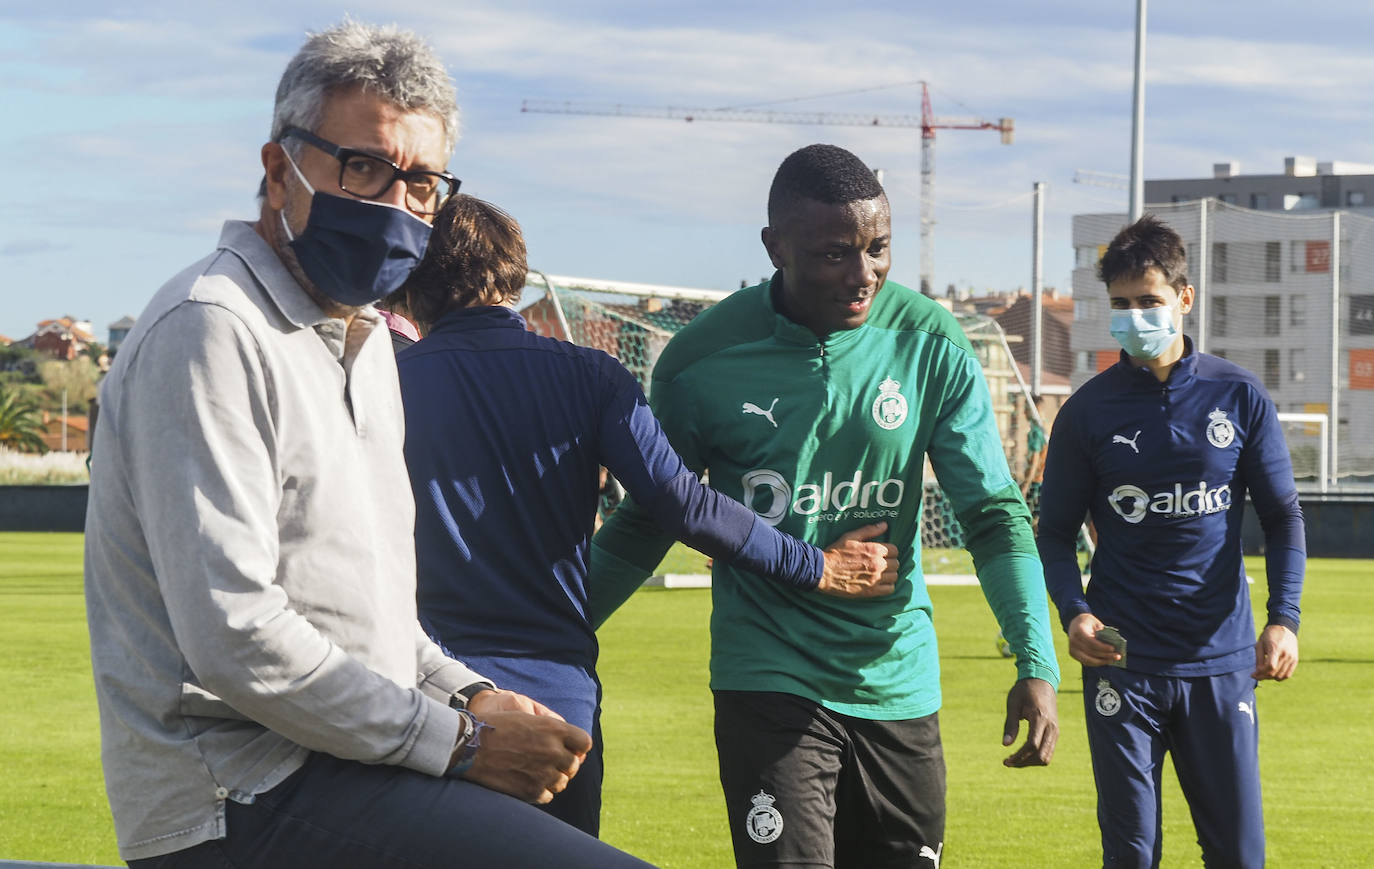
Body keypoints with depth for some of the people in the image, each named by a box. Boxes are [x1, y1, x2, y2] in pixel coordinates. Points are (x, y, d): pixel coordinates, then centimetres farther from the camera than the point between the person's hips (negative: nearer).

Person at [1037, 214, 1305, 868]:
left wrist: (1284, 618, -7)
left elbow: (1282, 516, 7)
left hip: (1222, 662, 1)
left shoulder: (1239, 397, 3)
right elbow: (1056, 531, 6)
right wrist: (1074, 613, -12)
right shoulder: (1088, 411, 2)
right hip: (1122, 663, 0)